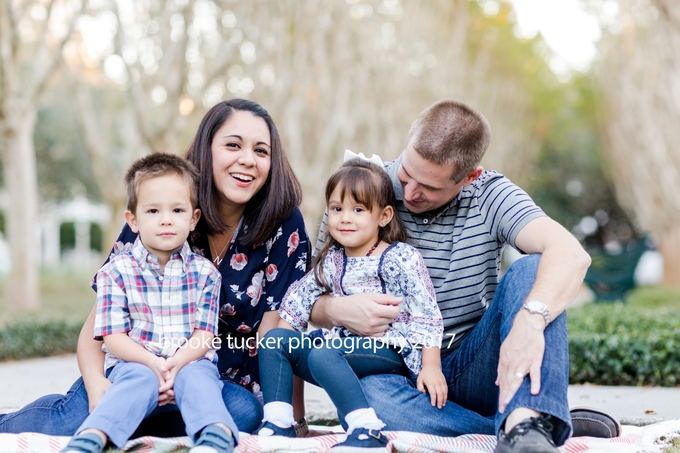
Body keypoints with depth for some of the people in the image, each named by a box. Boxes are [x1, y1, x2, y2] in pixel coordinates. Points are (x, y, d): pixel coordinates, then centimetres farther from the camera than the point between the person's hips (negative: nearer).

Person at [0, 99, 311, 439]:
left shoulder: (285, 226, -8)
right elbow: (99, 325, -7)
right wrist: (96, 383, -26)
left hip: (220, 385, 1)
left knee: (246, 412, -34)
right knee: (74, 420, -31)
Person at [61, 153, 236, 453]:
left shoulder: (204, 272, 8)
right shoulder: (116, 271, 4)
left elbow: (204, 334, 2)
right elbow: (113, 336, -2)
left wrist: (178, 362, -19)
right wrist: (153, 363, -19)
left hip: (189, 362, 1)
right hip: (135, 362, -1)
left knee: (198, 378, -31)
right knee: (138, 380, -33)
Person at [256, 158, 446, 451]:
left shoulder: (401, 259, -9)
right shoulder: (331, 261, 10)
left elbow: (426, 314, -12)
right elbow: (301, 295, 19)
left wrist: (431, 366, -19)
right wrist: (281, 337, 11)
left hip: (387, 350, -8)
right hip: (342, 344, 8)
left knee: (322, 355, -33)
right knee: (274, 340, -2)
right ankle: (277, 425, -8)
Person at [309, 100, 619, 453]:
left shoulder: (491, 196, -7)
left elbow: (571, 255, -25)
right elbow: (313, 301, 1)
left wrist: (530, 319, -45)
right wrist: (337, 310, -25)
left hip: (474, 369, 0)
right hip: (403, 376, 0)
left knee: (533, 269, -23)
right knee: (363, 394, -36)